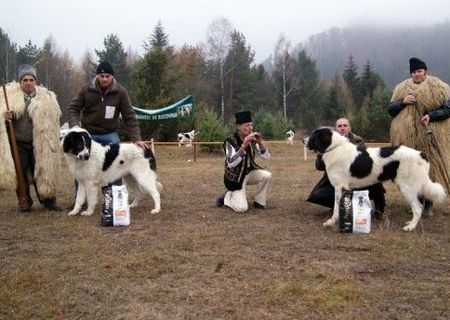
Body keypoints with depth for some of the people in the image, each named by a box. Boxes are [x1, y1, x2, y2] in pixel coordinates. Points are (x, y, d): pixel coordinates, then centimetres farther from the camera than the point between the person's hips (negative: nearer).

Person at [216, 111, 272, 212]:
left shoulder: (252, 140, -5)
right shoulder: (230, 141, -21)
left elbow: (266, 156, -5)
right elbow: (231, 163, -34)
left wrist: (260, 143, -23)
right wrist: (244, 146, -41)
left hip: (249, 173, 6)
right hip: (235, 177, -6)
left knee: (267, 175, -21)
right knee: (242, 208, -17)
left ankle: (259, 202, 0)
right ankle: (226, 197, 15)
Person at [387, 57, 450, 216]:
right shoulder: (402, 88, 10)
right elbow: (390, 109, 10)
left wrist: (431, 116, -18)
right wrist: (402, 102, -8)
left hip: (431, 136, -2)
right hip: (408, 136, 2)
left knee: (431, 168, -1)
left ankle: (429, 203, 10)